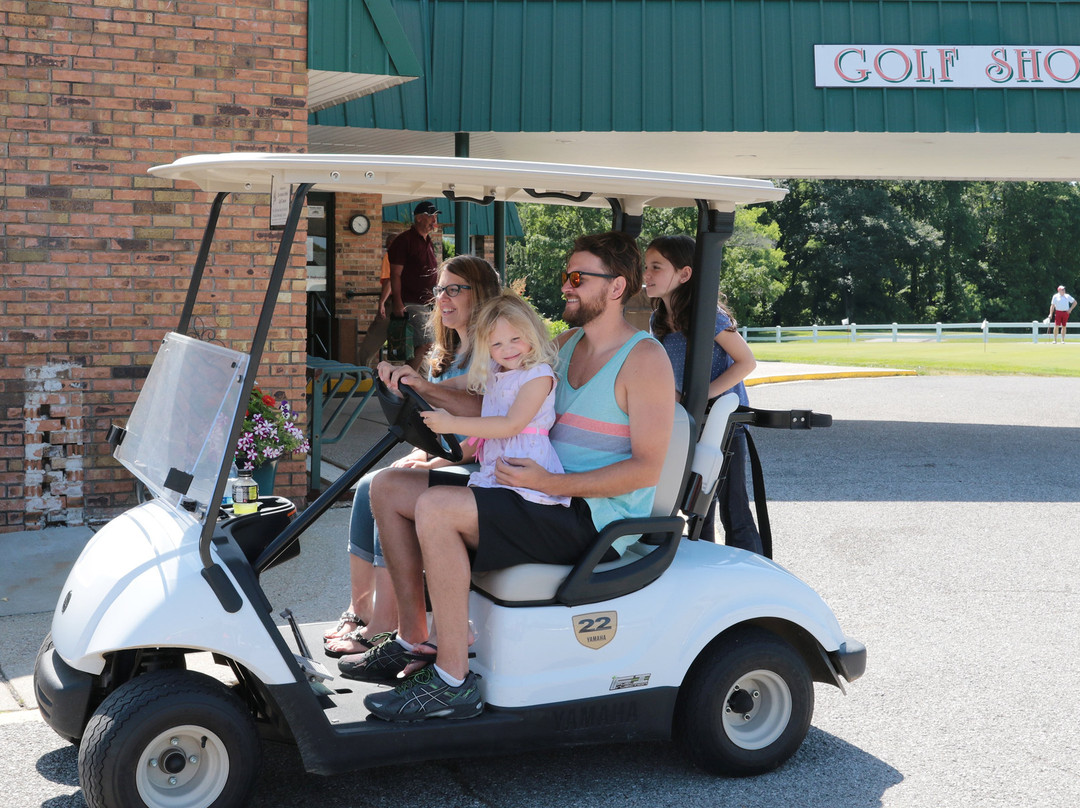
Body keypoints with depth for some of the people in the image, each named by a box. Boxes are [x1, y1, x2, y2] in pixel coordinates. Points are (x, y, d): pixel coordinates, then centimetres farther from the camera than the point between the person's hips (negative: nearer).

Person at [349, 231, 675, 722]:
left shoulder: (644, 359, -11)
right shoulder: (566, 345, 16)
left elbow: (647, 469, -17)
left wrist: (551, 483, -24)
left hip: (594, 514, -9)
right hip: (548, 495, 9)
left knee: (436, 508, -29)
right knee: (388, 487, 5)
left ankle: (453, 682, -23)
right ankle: (412, 640, 8)